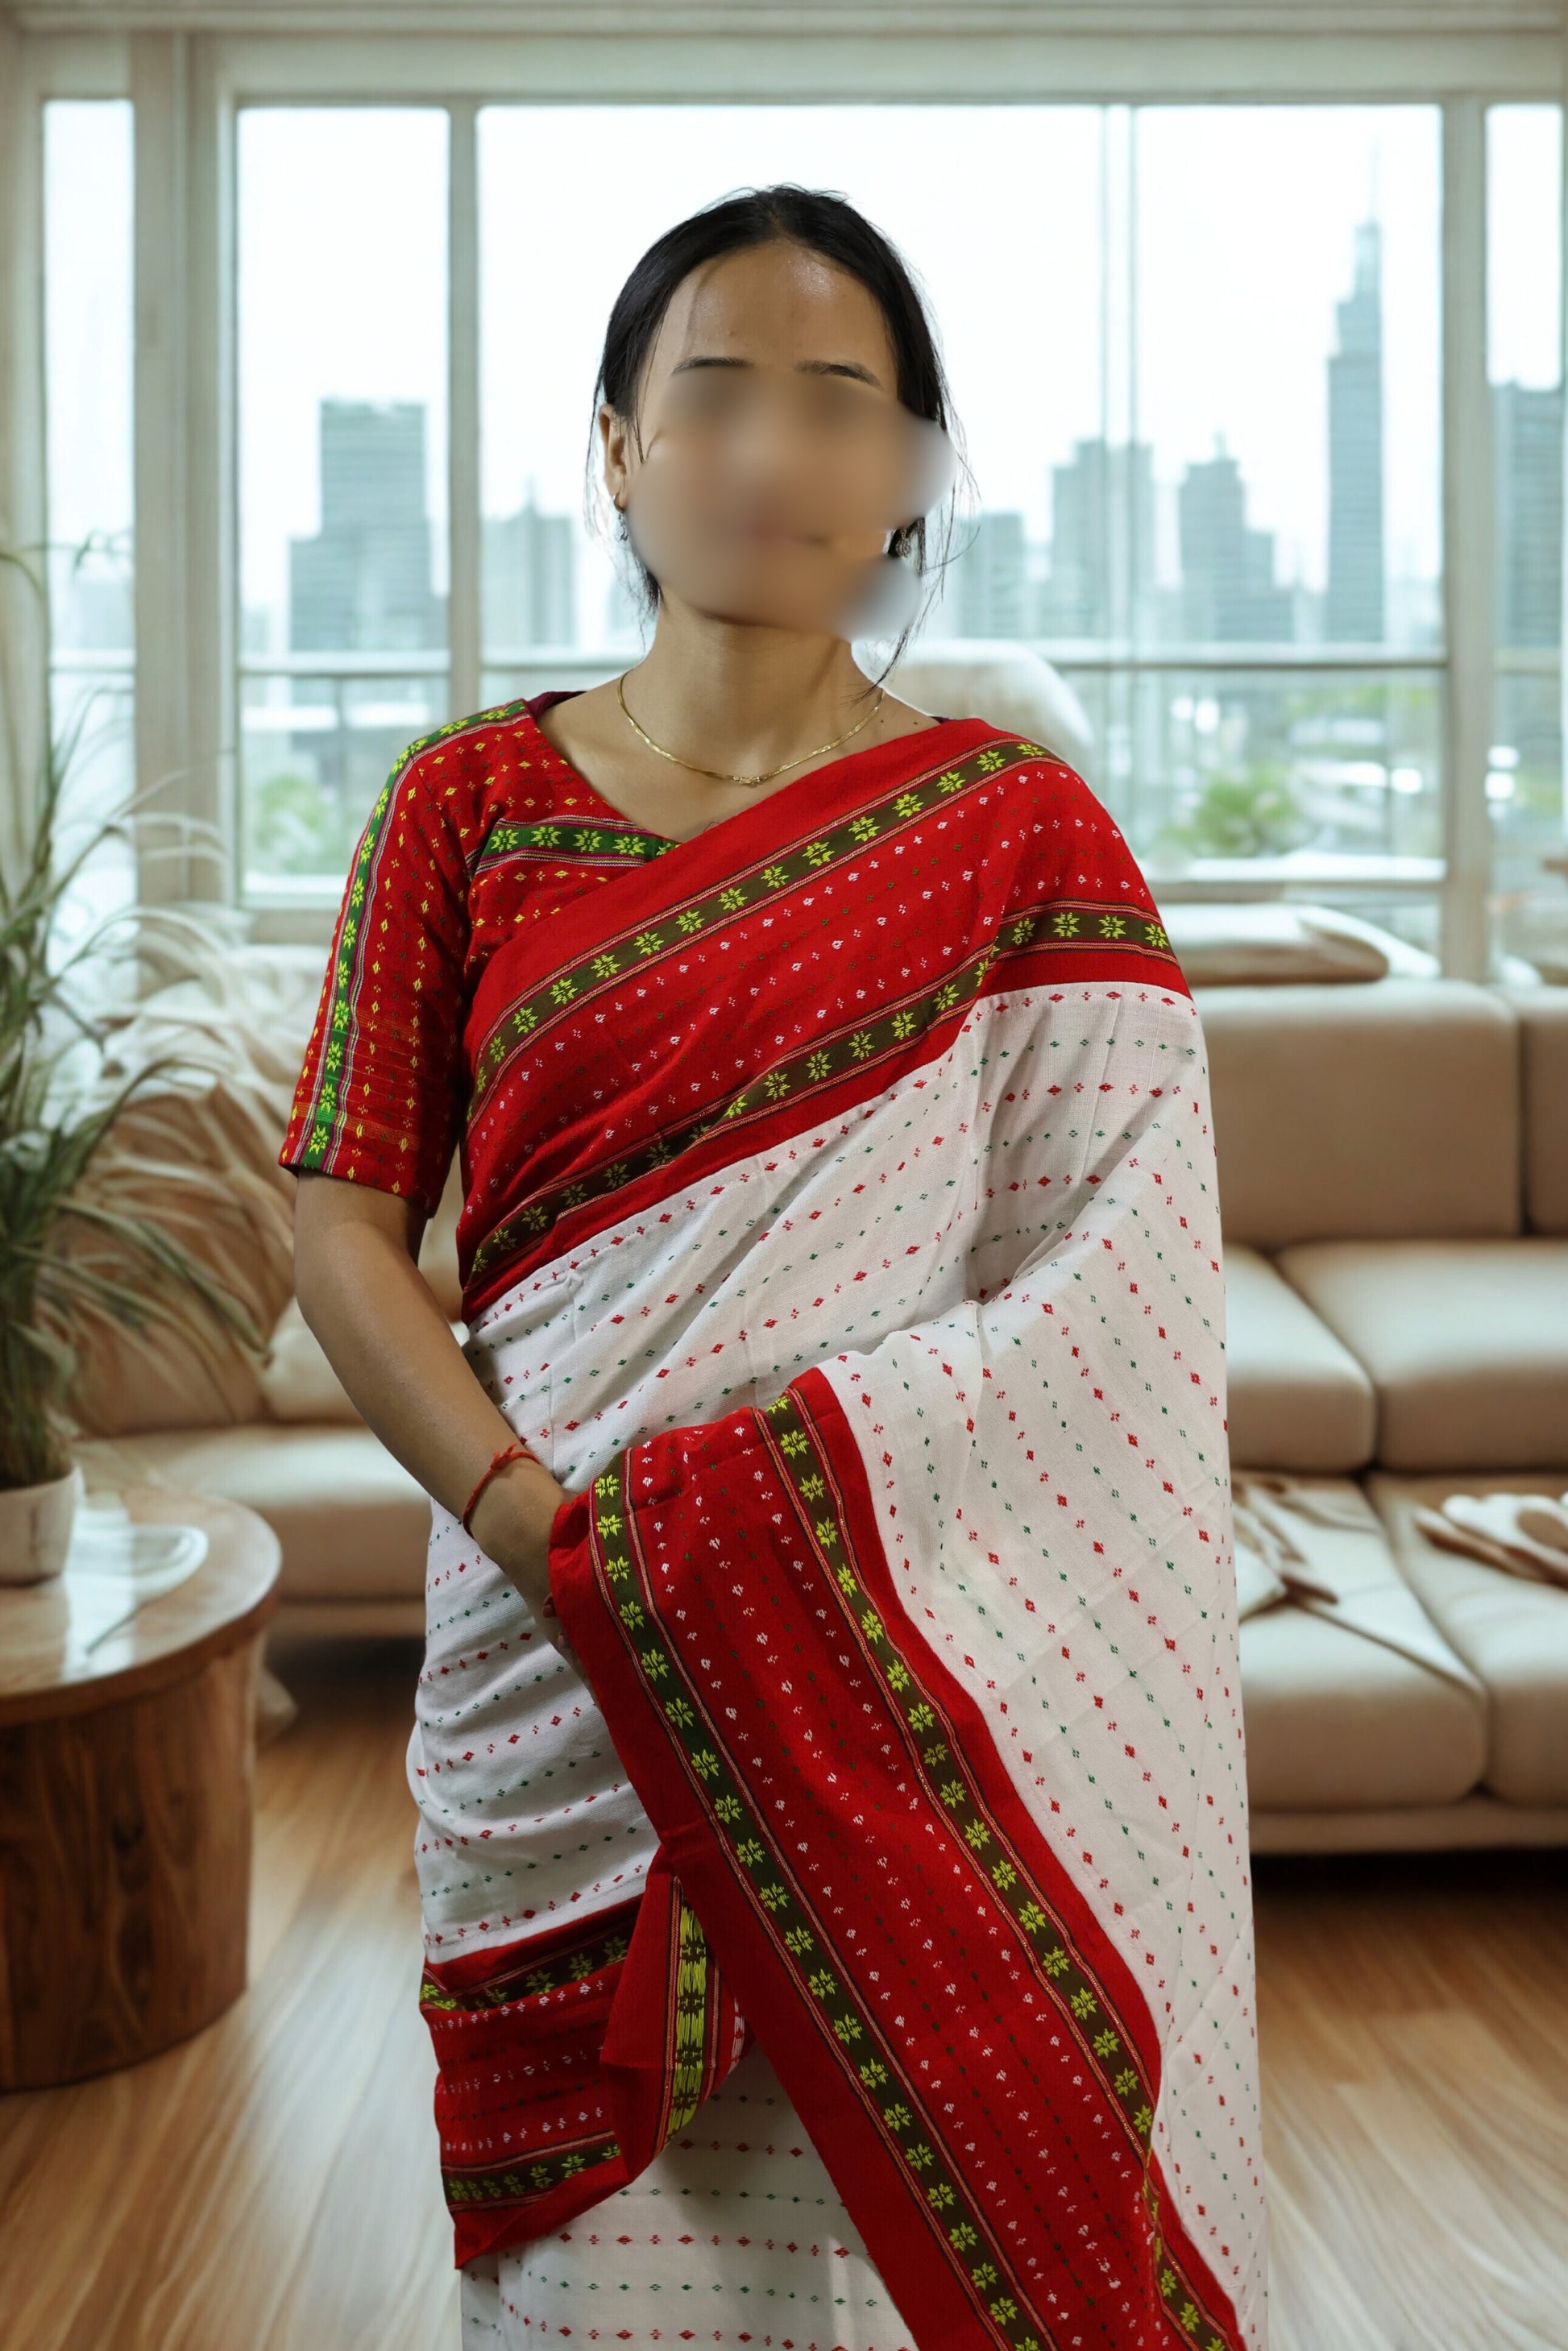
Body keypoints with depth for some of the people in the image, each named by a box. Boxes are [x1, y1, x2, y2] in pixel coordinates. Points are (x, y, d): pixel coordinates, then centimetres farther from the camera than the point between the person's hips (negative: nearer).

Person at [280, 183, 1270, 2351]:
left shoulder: (1017, 830, 0)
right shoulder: (468, 805, 4)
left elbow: (1118, 1293, -7)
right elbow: (345, 1223, 1)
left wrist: (722, 1516, -17)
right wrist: (539, 1519, -14)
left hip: (924, 1658, -1)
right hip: (554, 1660, 1)